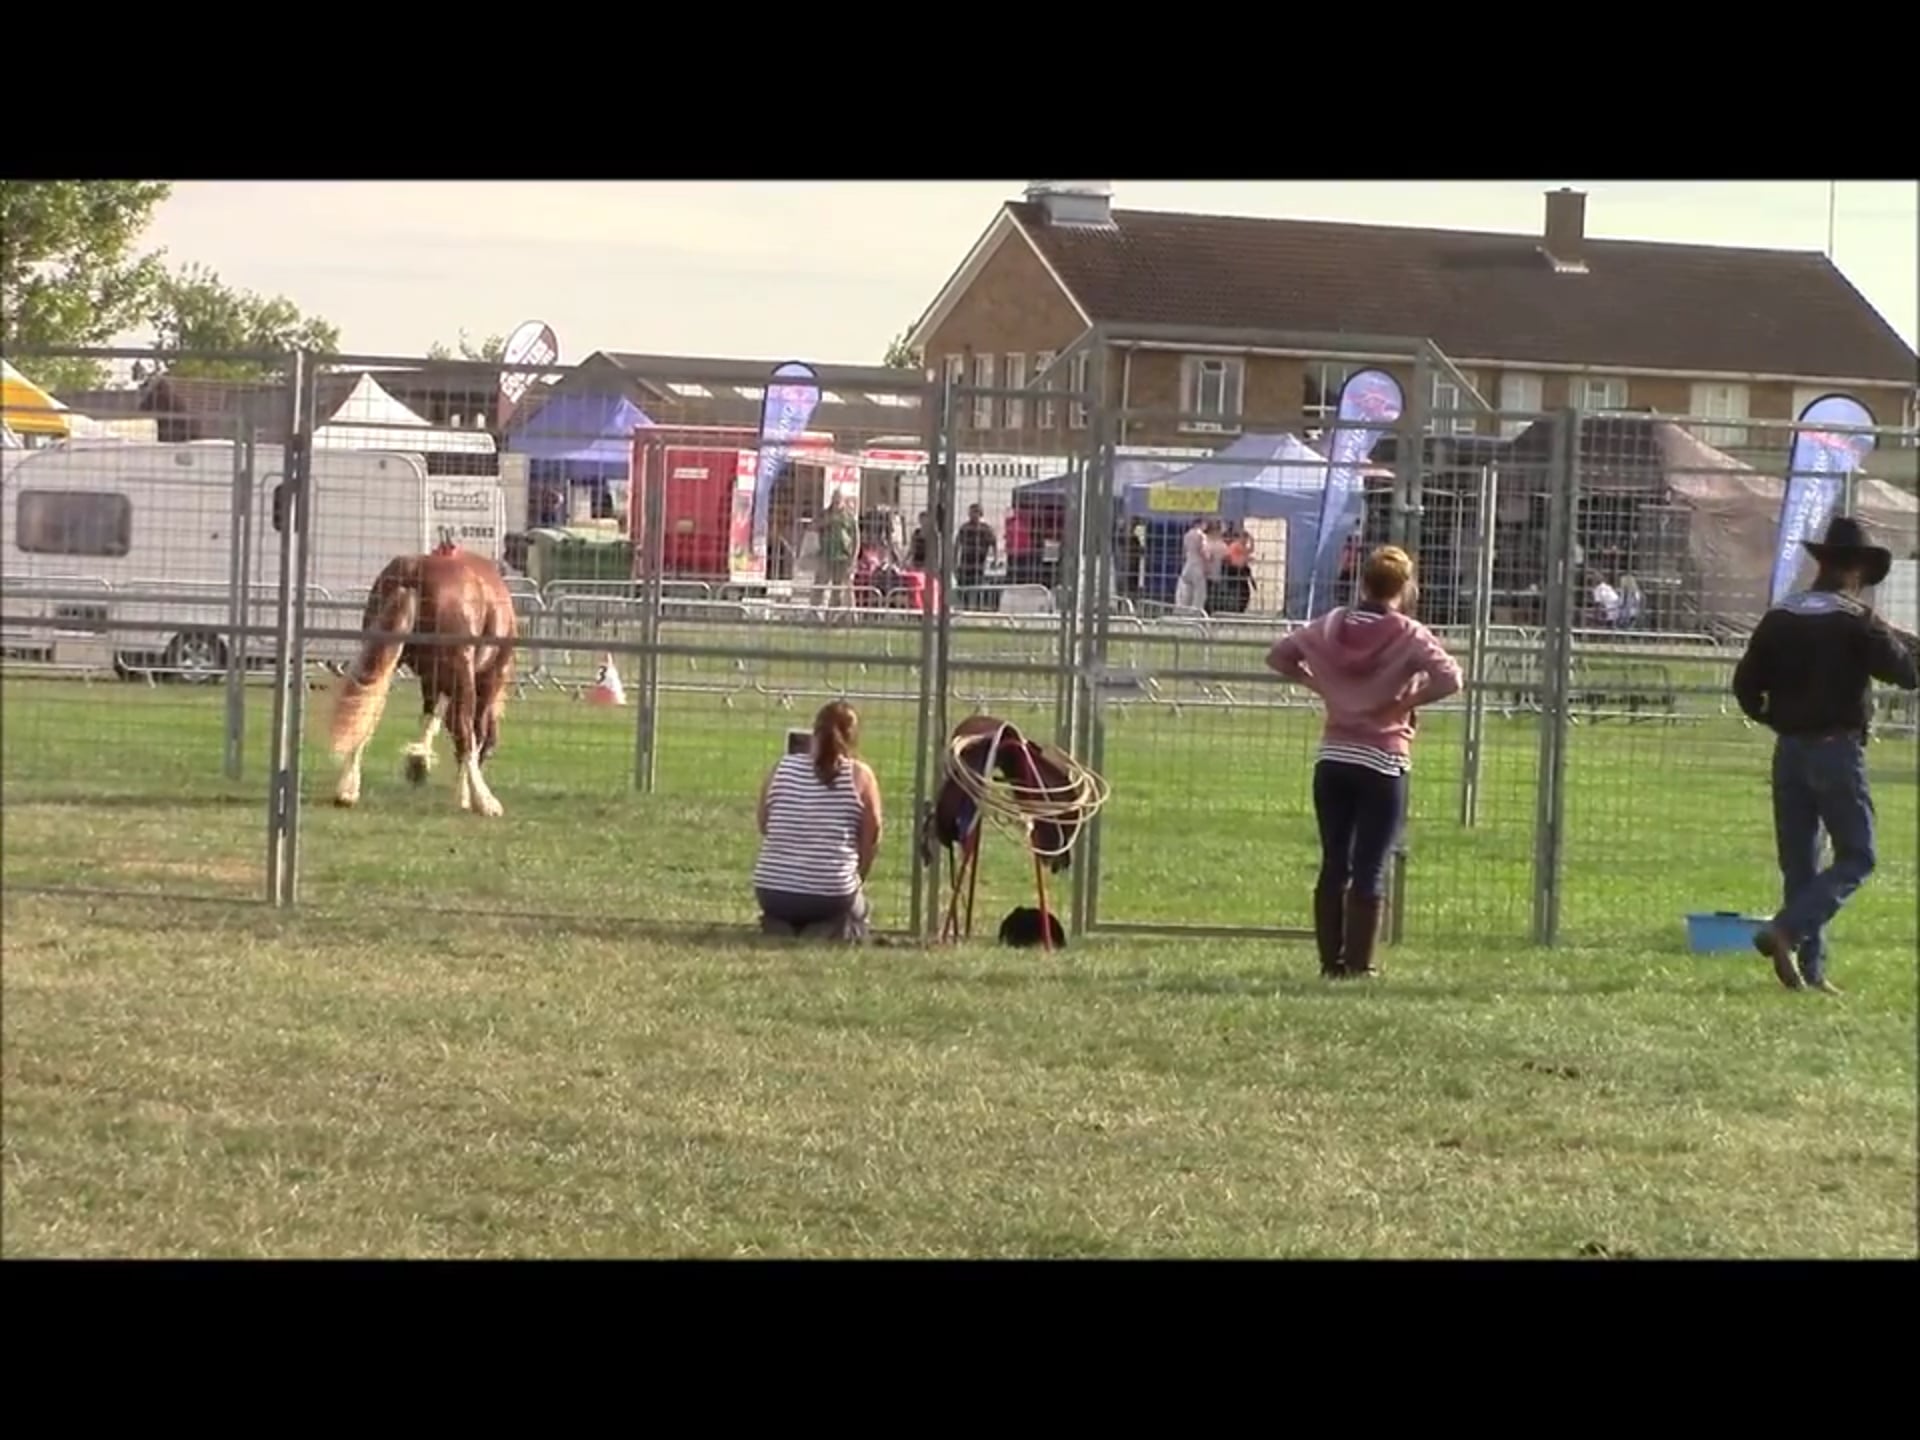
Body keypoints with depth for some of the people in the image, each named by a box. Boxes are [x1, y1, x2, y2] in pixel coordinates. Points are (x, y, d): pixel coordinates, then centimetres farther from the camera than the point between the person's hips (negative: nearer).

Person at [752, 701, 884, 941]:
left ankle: (779, 923, 3)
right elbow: (871, 840, -1)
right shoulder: (860, 775, -7)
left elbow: (763, 826, 10)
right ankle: (828, 929, -1)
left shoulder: (782, 768, 0)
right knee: (858, 909, 30)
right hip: (831, 894, -3)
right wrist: (857, 878, 17)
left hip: (771, 891, 3)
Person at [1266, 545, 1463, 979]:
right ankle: (1359, 964, 0)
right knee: (1371, 869, 0)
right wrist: (1409, 700, -8)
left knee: (1333, 864, 11)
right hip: (1381, 764, -4)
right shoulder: (1408, 635, -10)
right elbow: (1450, 678, -22)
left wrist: (1319, 684, 11)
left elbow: (1279, 657, 13)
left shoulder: (1331, 627, 4)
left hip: (1332, 759, 4)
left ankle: (1331, 961, 13)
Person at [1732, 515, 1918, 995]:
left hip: (1789, 751, 6)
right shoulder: (1856, 619, -11)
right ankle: (1785, 931, -17)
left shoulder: (1780, 616, 5)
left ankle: (1809, 969, 10)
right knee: (1855, 859, 1)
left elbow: (1746, 683, 5)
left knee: (1798, 864, 11)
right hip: (1837, 751, -6)